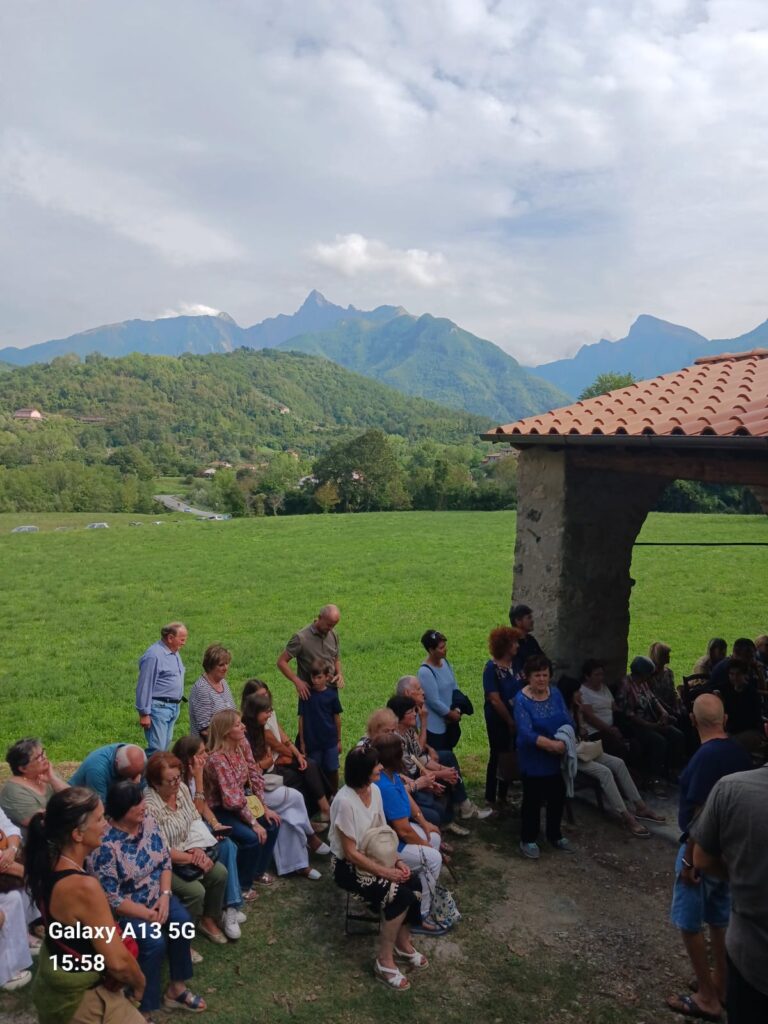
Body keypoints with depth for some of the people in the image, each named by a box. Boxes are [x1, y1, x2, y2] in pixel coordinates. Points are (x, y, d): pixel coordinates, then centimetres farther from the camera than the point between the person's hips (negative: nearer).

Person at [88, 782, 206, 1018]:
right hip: (123, 909, -6)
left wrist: (165, 895, -13)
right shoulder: (105, 845, -27)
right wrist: (150, 915, -21)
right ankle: (143, 1009, -7)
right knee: (154, 940, -26)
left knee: (182, 921, -15)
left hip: (155, 896, 6)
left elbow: (165, 860, 2)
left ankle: (176, 989, 5)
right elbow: (110, 899, -23)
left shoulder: (148, 822, -6)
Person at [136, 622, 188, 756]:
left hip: (174, 707, 9)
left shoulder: (174, 653, 13)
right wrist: (144, 713, -16)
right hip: (158, 707, -9)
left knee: (165, 746, 13)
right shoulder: (154, 655, -16)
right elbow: (145, 686, -16)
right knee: (157, 749, -12)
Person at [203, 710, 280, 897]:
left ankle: (258, 870, 23)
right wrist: (253, 822, -24)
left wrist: (264, 808, -2)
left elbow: (255, 776, 1)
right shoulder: (217, 759, -31)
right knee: (252, 837, -23)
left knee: (272, 824, 2)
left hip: (242, 802, 8)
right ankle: (242, 886, 1)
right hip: (219, 809, -8)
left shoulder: (242, 744, -7)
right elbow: (232, 800, -30)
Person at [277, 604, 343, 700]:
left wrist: (339, 674, -6)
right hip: (309, 692, -5)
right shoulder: (301, 638, -17)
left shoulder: (333, 635, 0)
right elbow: (281, 662, -13)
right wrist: (297, 681, -24)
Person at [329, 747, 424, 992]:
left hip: (374, 857, 7)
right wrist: (384, 871, -21)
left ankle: (402, 945, 11)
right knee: (400, 895, -24)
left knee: (414, 886, -12)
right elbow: (350, 853, -23)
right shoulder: (345, 801, -28)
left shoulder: (374, 790, -5)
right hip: (348, 866, -7)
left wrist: (397, 861, -8)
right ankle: (384, 962, -7)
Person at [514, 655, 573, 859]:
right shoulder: (521, 700, -18)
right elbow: (526, 733, -25)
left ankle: (555, 835, 38)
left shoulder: (555, 693, 0)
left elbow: (567, 721, -3)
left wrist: (564, 742, -22)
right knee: (533, 800, 6)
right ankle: (528, 840, 24)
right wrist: (552, 744, -32)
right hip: (533, 761, -6)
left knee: (558, 797, 17)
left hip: (557, 758, 6)